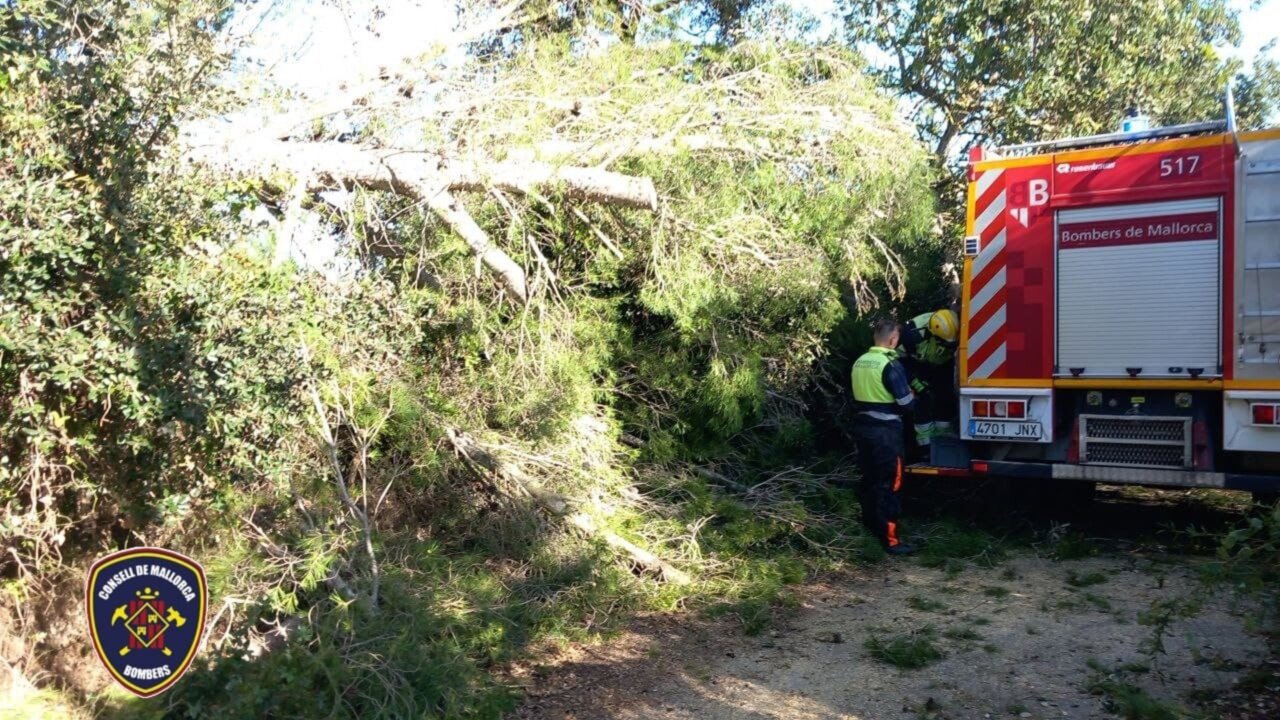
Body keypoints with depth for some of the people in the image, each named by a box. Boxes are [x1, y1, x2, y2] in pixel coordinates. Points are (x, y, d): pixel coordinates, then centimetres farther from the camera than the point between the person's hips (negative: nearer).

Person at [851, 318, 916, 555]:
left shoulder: (860, 362, 6)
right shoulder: (890, 364, -17)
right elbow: (905, 403, -15)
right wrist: (911, 395, 5)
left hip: (862, 426, 8)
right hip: (885, 430, -8)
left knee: (869, 479, 19)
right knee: (889, 484, -2)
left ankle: (870, 529, 31)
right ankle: (890, 540, 0)